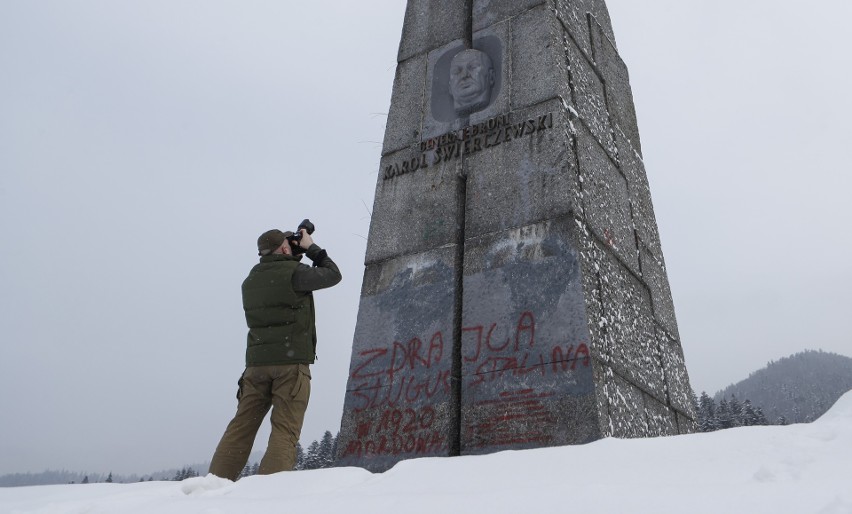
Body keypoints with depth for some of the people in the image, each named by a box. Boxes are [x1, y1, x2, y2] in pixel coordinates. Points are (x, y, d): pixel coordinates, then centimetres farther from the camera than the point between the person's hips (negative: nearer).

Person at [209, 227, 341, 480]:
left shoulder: (250, 280, 15)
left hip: (256, 362, 6)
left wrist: (294, 257, 24)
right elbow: (333, 275, 4)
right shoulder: (293, 272, -6)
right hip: (291, 362, -6)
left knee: (242, 425, 10)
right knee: (284, 430, -4)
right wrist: (310, 248, 15)